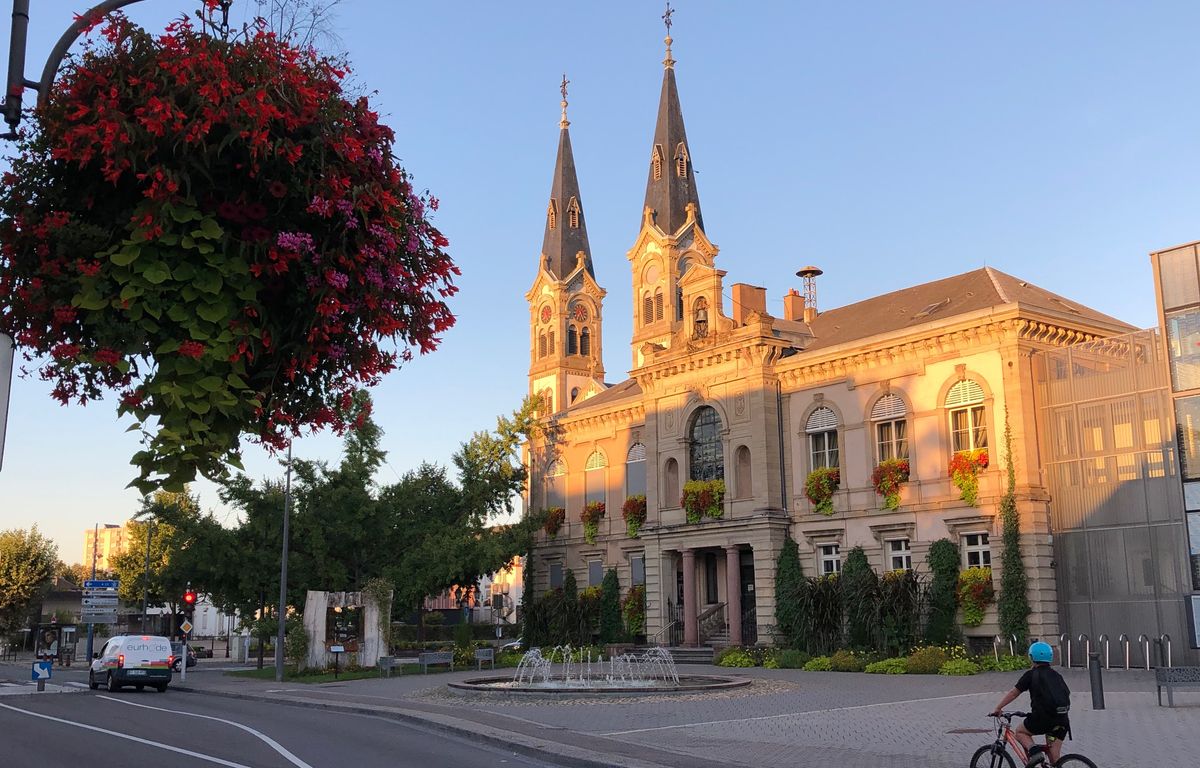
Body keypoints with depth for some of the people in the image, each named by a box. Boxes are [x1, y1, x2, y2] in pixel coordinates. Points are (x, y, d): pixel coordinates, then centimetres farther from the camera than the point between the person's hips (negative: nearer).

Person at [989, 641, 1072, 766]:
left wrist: (997, 709, 15)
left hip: (1043, 718, -5)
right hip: (1062, 720, 5)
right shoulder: (1056, 674, 17)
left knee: (1019, 731, 19)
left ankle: (1034, 750, -6)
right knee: (1054, 758, 14)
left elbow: (1013, 693, 6)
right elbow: (1067, 693, 19)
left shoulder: (1031, 674, 4)